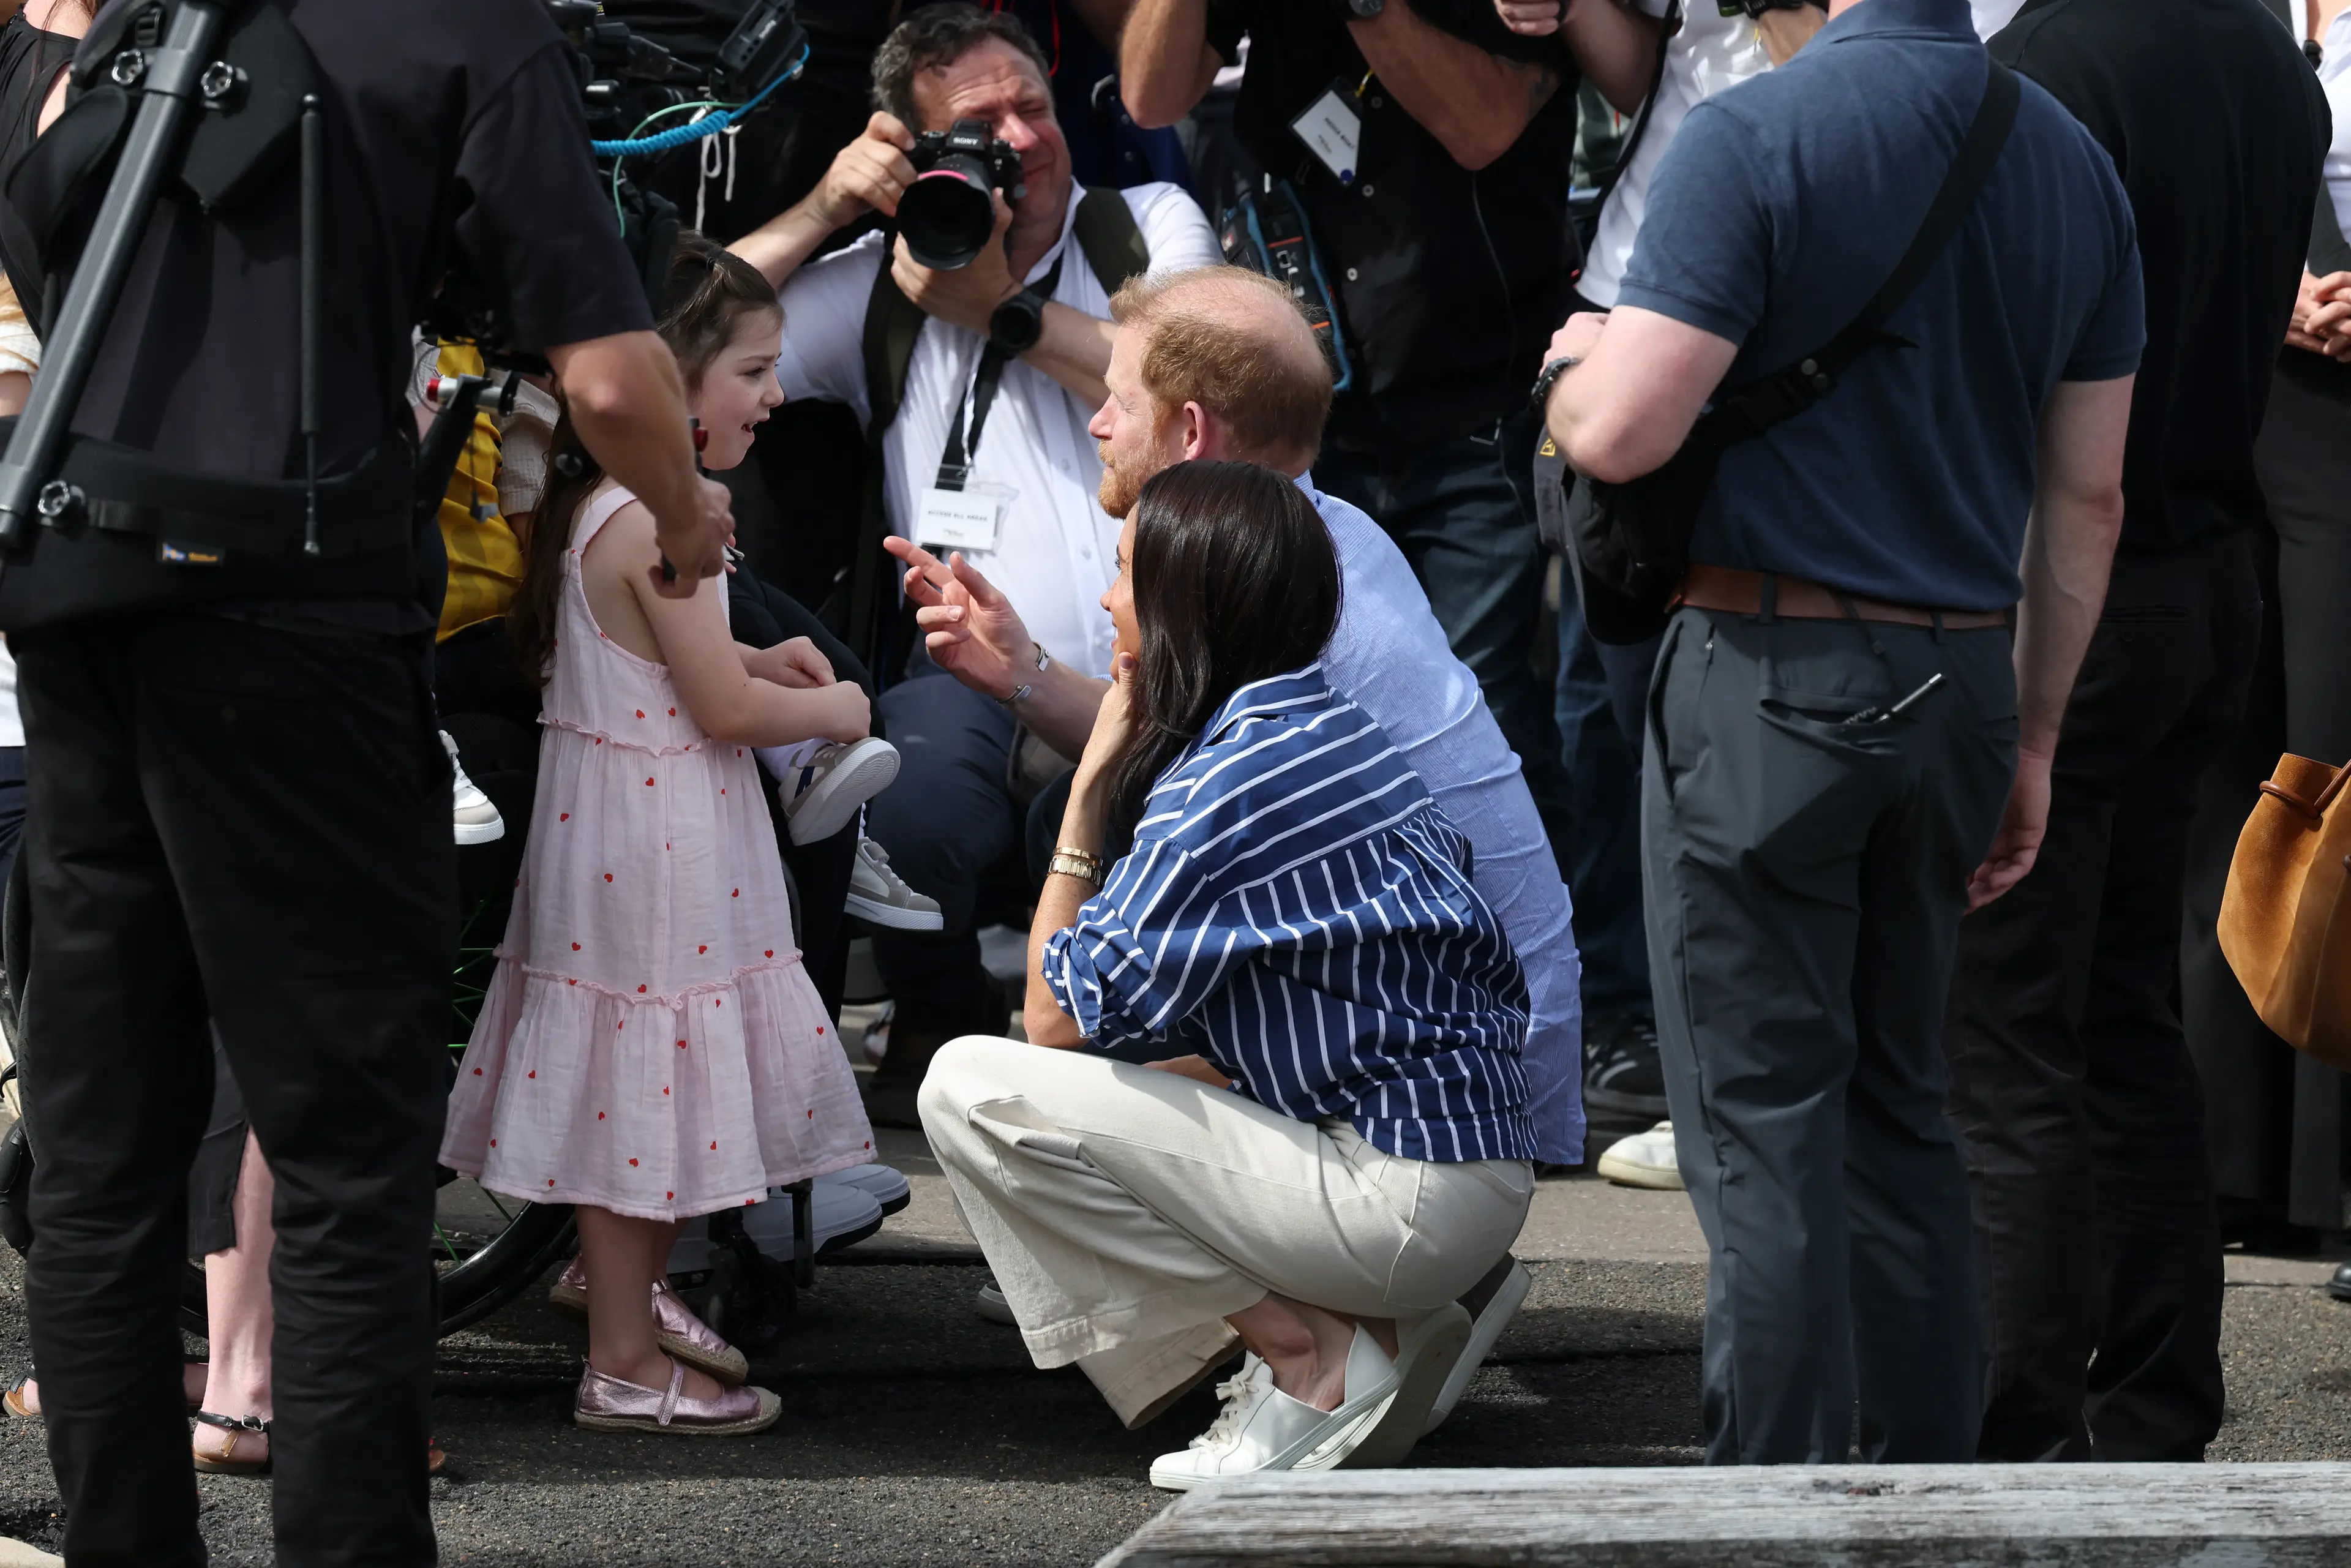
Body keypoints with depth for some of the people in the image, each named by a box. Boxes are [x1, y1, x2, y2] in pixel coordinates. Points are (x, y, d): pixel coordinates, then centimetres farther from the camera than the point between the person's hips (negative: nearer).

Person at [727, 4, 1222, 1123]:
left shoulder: (1154, 226, 18)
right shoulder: (882, 286, 17)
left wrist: (1004, 309, 0)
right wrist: (823, 211, 6)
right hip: (978, 684, 0)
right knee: (907, 798, -34)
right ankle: (943, 1031, 0)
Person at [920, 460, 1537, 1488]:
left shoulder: (1228, 783, -16)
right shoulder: (1329, 728, 11)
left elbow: (1060, 1018, -11)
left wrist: (1088, 784, -4)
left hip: (1402, 1202, -10)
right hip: (1482, 1171, 10)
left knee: (971, 1091, -10)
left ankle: (1308, 1360, -6)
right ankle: (1369, 1336, 11)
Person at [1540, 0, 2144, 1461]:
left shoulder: (1753, 137, -14)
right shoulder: (2071, 159, 5)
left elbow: (1621, 433, -20)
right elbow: (2089, 499, 9)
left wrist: (1578, 356, 3)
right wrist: (2033, 741, 16)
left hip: (1773, 671, -6)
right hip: (1965, 675, 6)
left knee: (1763, 1119, -2)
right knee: (1902, 1105, 17)